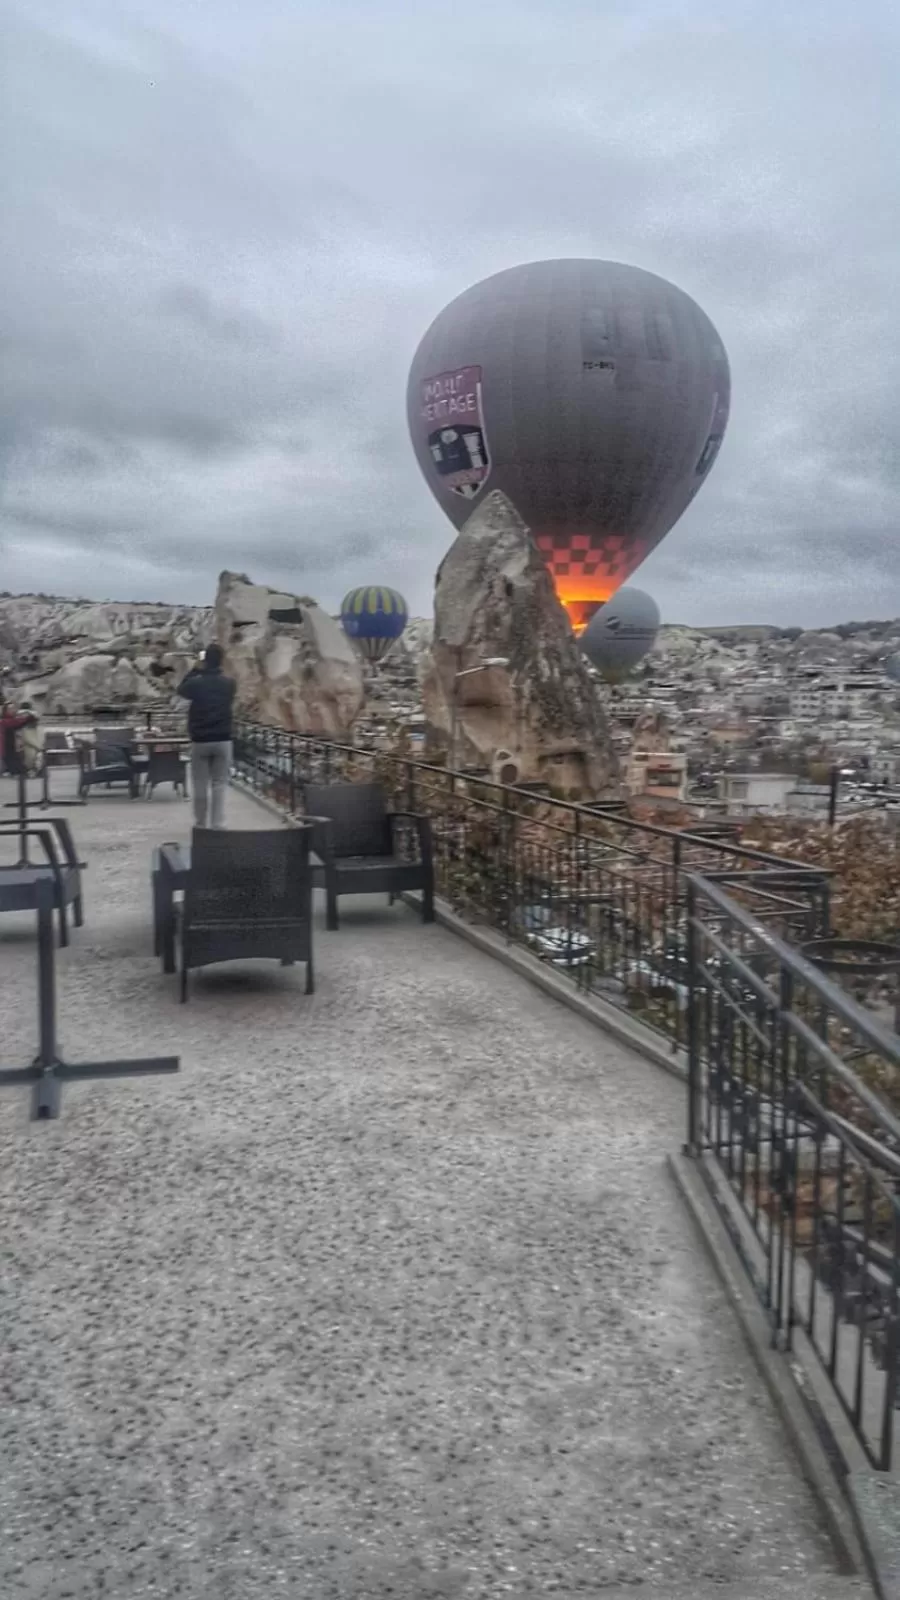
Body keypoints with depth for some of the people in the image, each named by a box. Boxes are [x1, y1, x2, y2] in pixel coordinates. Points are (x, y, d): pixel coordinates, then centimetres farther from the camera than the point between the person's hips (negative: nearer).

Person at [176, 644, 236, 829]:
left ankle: (200, 825, 18)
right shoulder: (229, 683, -3)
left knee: (200, 786, 10)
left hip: (200, 741, -1)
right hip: (223, 740, 1)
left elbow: (181, 690, 14)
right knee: (219, 786, 4)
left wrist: (195, 670, 14)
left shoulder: (196, 682, -8)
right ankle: (218, 825, -2)